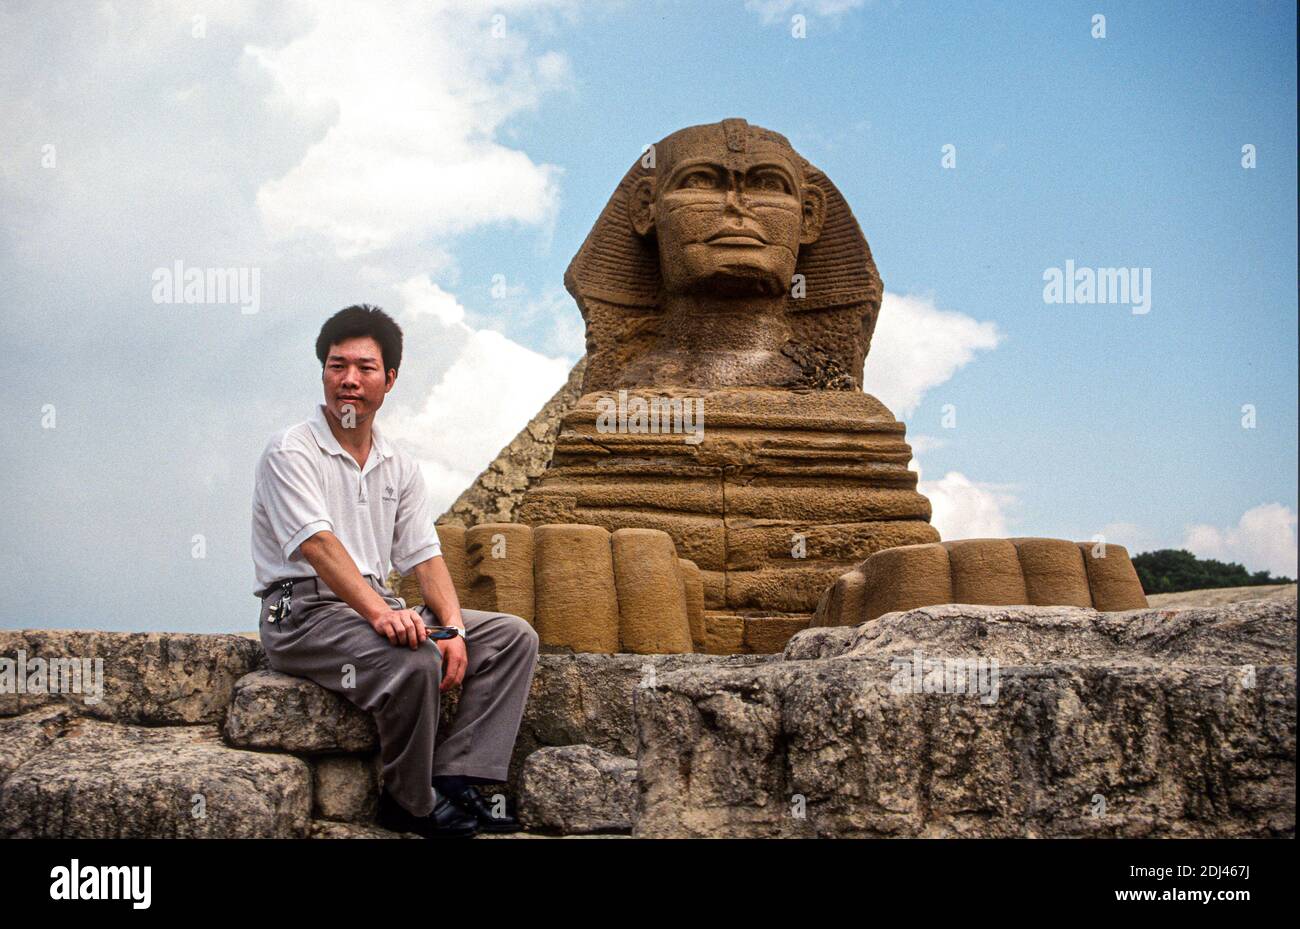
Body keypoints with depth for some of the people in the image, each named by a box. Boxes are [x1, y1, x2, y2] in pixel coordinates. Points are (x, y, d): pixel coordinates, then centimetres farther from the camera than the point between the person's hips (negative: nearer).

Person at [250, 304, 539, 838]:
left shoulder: (399, 468, 14)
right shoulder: (292, 451, -7)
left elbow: (424, 555, 8)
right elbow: (317, 543, -22)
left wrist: (453, 628, -10)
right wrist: (379, 612, -35)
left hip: (378, 608, 8)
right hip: (304, 613, -7)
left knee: (513, 636, -6)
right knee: (415, 660, -34)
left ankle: (455, 777, -16)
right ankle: (410, 803, -12)